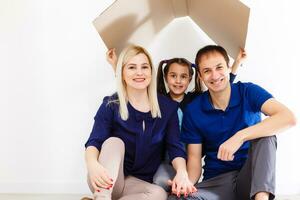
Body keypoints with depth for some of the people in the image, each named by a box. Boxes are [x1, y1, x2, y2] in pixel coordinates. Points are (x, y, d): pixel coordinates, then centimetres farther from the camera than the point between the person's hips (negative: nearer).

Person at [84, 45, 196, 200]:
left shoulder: (167, 106, 2)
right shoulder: (111, 105, -5)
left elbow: (175, 148, -4)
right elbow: (94, 142, -16)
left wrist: (182, 172, -27)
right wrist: (92, 164, -41)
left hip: (140, 184, 2)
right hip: (106, 183, -1)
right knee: (114, 142, -29)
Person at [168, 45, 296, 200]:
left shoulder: (248, 92, -7)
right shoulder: (193, 111, -1)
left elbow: (288, 118, -24)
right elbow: (194, 157, 1)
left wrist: (240, 136, -33)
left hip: (254, 175, -1)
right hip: (217, 180, 1)